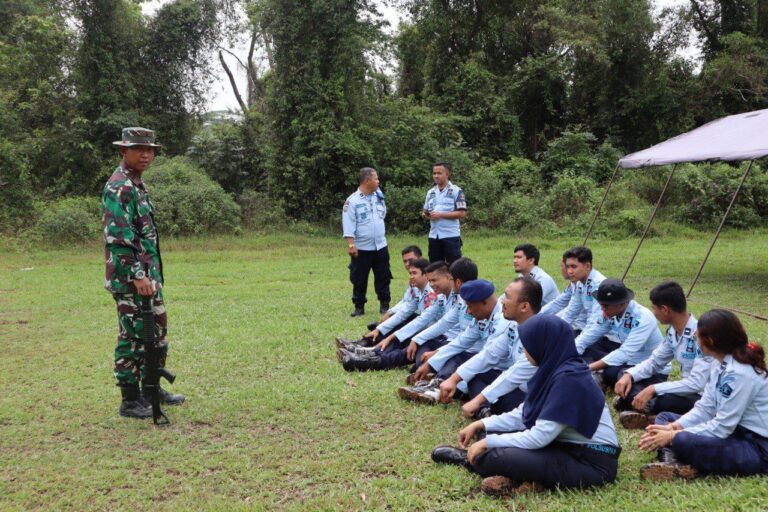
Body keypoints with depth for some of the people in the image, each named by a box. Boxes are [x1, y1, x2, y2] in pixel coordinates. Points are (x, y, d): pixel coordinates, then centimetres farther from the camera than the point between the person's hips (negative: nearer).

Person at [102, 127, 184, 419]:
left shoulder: (137, 184, 15)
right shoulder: (119, 187, -15)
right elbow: (117, 237, -23)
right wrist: (137, 275, -27)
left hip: (148, 274, 10)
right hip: (130, 277, -10)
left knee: (157, 331, 17)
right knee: (133, 337, -3)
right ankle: (130, 400, 6)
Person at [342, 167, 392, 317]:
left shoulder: (379, 196, 5)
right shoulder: (352, 201, -12)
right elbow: (348, 225, -14)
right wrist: (351, 245, -19)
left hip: (380, 246, 5)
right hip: (361, 248, -5)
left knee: (383, 277, 8)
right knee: (359, 279, 5)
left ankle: (384, 305, 18)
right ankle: (359, 307, 15)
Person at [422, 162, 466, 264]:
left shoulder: (456, 191, -5)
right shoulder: (430, 192, 13)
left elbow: (461, 213, -12)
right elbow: (426, 212, 19)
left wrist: (440, 215, -16)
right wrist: (426, 215, -5)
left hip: (451, 235, -6)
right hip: (434, 235, 6)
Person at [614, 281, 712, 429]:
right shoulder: (672, 331, 3)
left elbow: (696, 383, -29)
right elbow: (654, 362, 13)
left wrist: (653, 389, -30)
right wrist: (629, 375, -6)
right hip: (687, 390, 9)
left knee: (663, 400, -37)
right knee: (628, 383, -2)